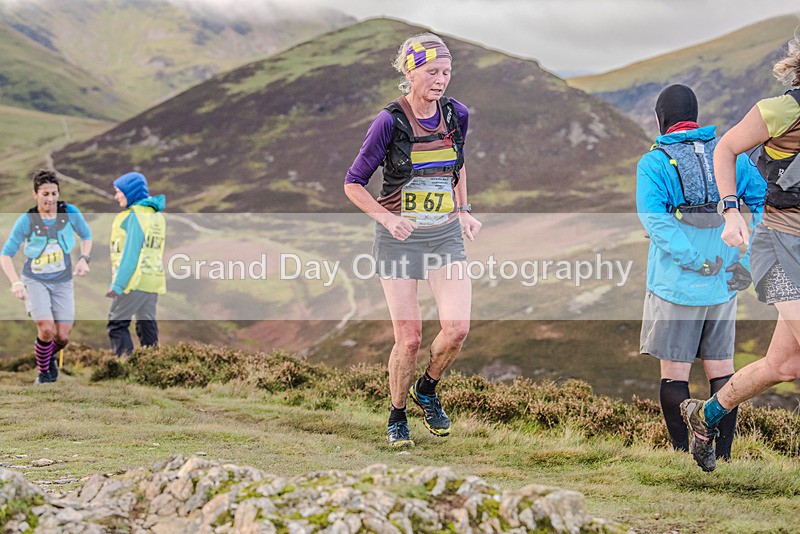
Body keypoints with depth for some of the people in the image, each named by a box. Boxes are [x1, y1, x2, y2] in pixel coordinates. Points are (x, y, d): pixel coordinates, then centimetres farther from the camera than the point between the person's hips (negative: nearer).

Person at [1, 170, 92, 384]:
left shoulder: (70, 213, -8)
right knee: (46, 329, -20)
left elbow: (86, 236, 12)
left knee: (62, 337, -3)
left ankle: (51, 356, 35)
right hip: (35, 281, -2)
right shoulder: (27, 220, -13)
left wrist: (84, 258, -5)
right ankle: (43, 372, 7)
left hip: (63, 282, 2)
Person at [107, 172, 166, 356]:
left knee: (117, 324, -4)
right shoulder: (158, 215, 14)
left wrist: (117, 284, -14)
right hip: (154, 280, 9)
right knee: (147, 326, 11)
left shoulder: (136, 215, -12)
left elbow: (131, 252, -16)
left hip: (136, 280, -9)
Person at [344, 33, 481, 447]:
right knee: (409, 339, -3)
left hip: (446, 236, 4)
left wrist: (464, 211, 9)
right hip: (399, 239, -3)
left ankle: (427, 390, 19)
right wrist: (387, 218, -21)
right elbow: (353, 184, -7)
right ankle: (397, 416, 21)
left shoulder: (457, 115, 0)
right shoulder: (390, 122, -13)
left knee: (457, 329, -11)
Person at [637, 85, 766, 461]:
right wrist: (749, 257, 0)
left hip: (676, 284, -4)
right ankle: (721, 456, 12)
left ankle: (683, 456, 4)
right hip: (724, 283, 4)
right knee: (720, 366, 11)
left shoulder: (653, 163, -6)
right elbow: (762, 199, -1)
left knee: (674, 370, 4)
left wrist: (695, 260, -20)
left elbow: (654, 219, -19)